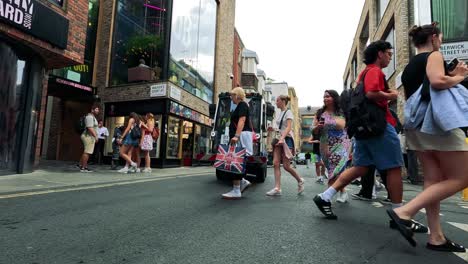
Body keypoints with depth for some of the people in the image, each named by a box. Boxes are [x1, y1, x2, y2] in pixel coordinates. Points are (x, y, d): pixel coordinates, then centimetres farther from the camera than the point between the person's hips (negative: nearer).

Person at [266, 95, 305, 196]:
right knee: (276, 163, -6)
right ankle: (277, 188, -6)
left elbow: (288, 127, -19)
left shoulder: (288, 112, -5)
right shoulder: (280, 113, 17)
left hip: (287, 139, -7)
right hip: (279, 139, 7)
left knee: (286, 166, -6)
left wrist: (282, 138, -31)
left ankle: (300, 181, 19)